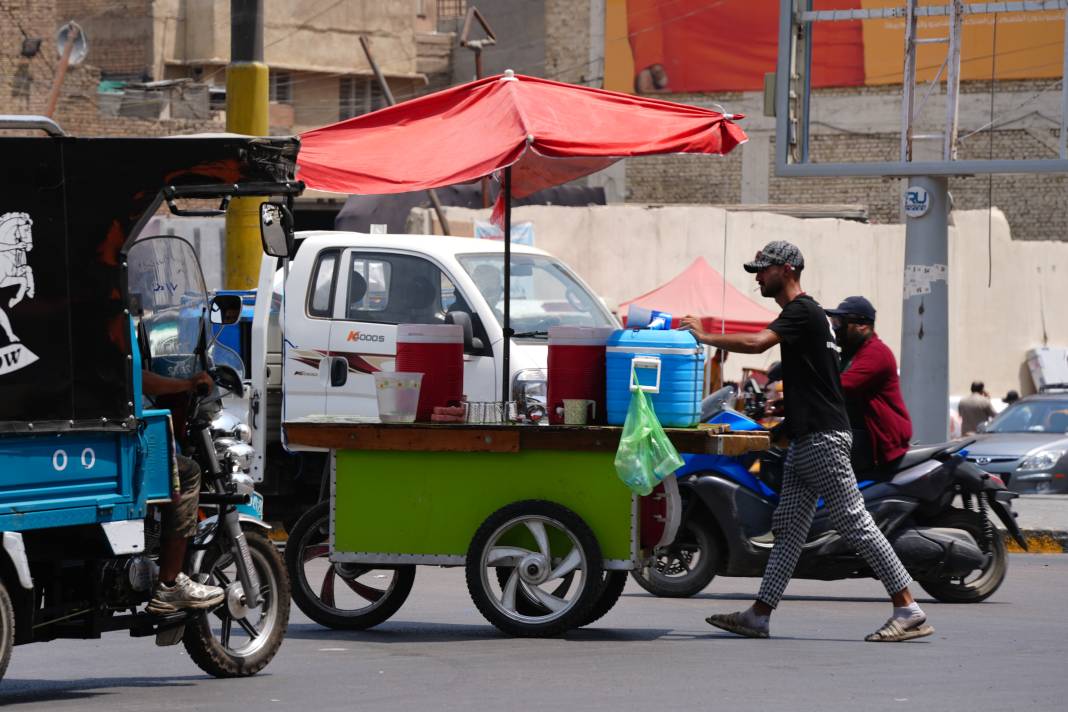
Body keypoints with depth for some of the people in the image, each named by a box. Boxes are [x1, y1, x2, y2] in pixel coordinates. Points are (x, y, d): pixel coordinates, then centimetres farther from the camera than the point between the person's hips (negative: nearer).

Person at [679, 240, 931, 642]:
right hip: (804, 439, 11)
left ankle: (909, 612, -9)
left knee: (854, 523, -10)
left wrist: (704, 337, -18)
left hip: (823, 438, -11)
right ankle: (759, 616, 7)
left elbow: (756, 343, -27)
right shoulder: (804, 313, 20)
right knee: (788, 528, 8)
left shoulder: (803, 312, -12)